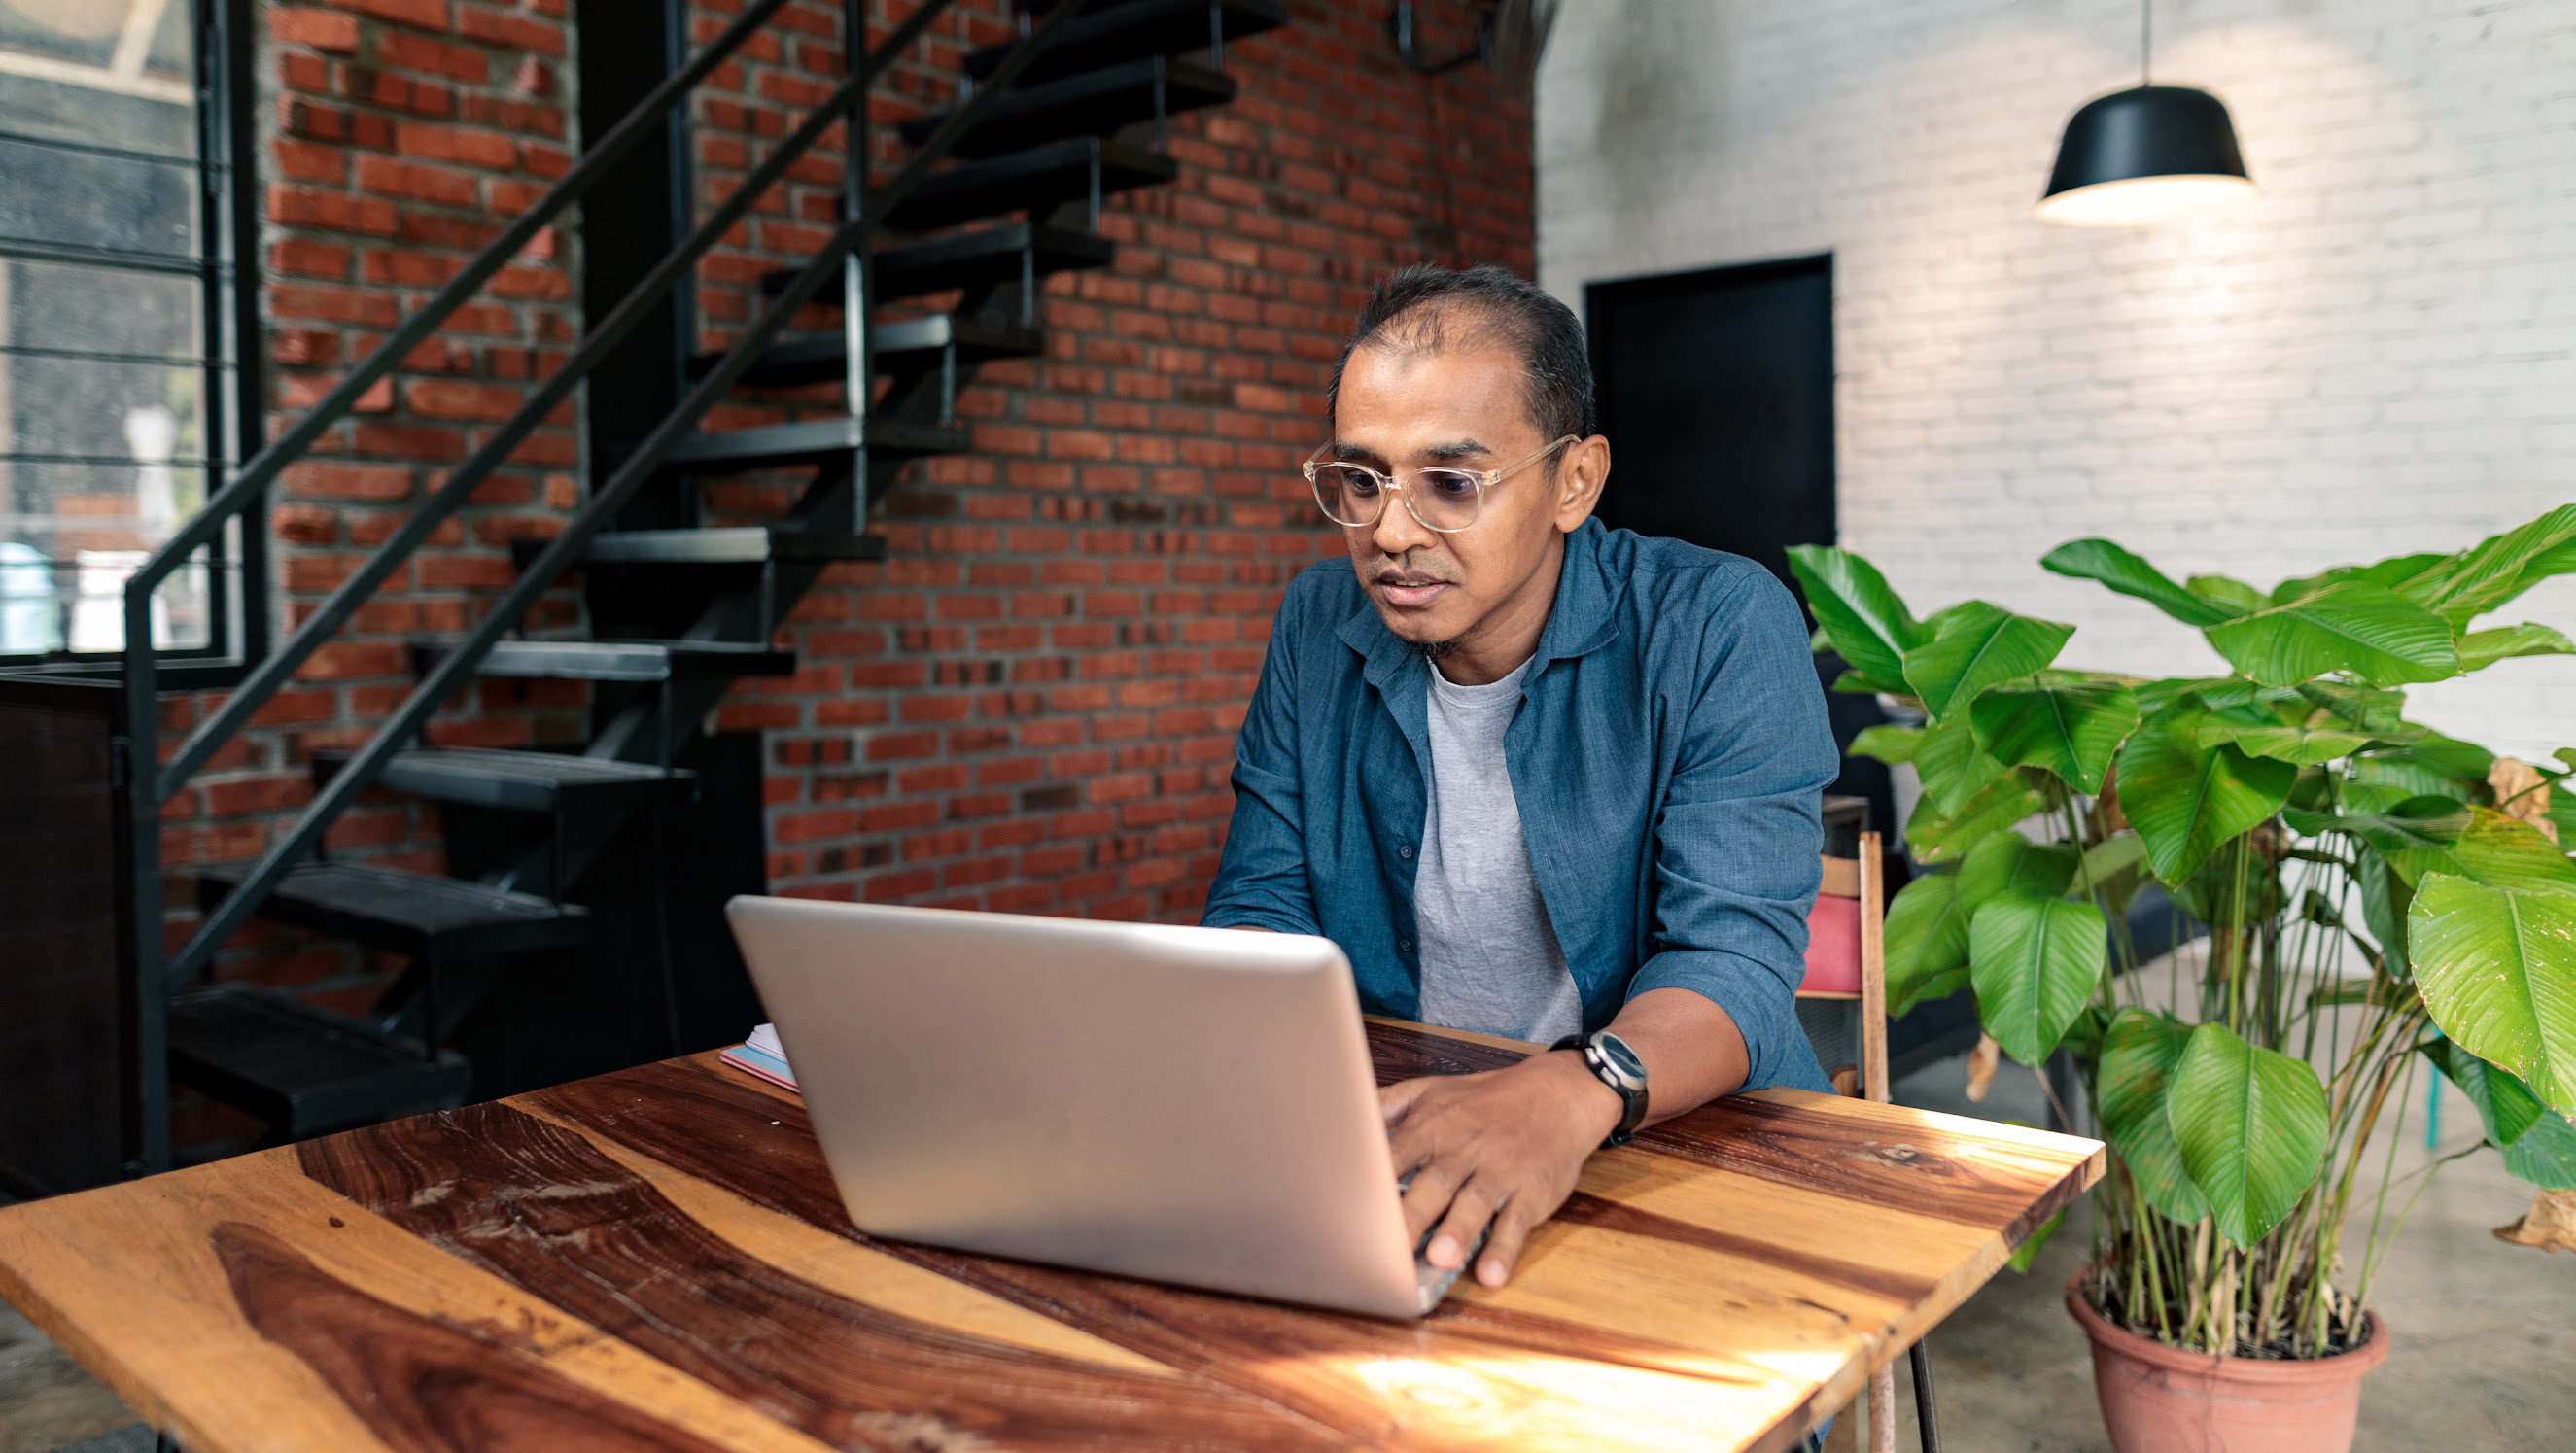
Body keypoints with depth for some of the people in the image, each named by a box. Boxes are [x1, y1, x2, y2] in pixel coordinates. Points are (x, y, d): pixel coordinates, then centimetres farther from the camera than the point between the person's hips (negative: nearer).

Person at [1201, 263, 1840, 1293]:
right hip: (1395, 1134, 4)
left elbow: (1736, 953, -19)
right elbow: (1264, 904, 3)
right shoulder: (1319, 628, 4)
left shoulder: (1722, 628, -10)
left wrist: (1571, 1093, -40)